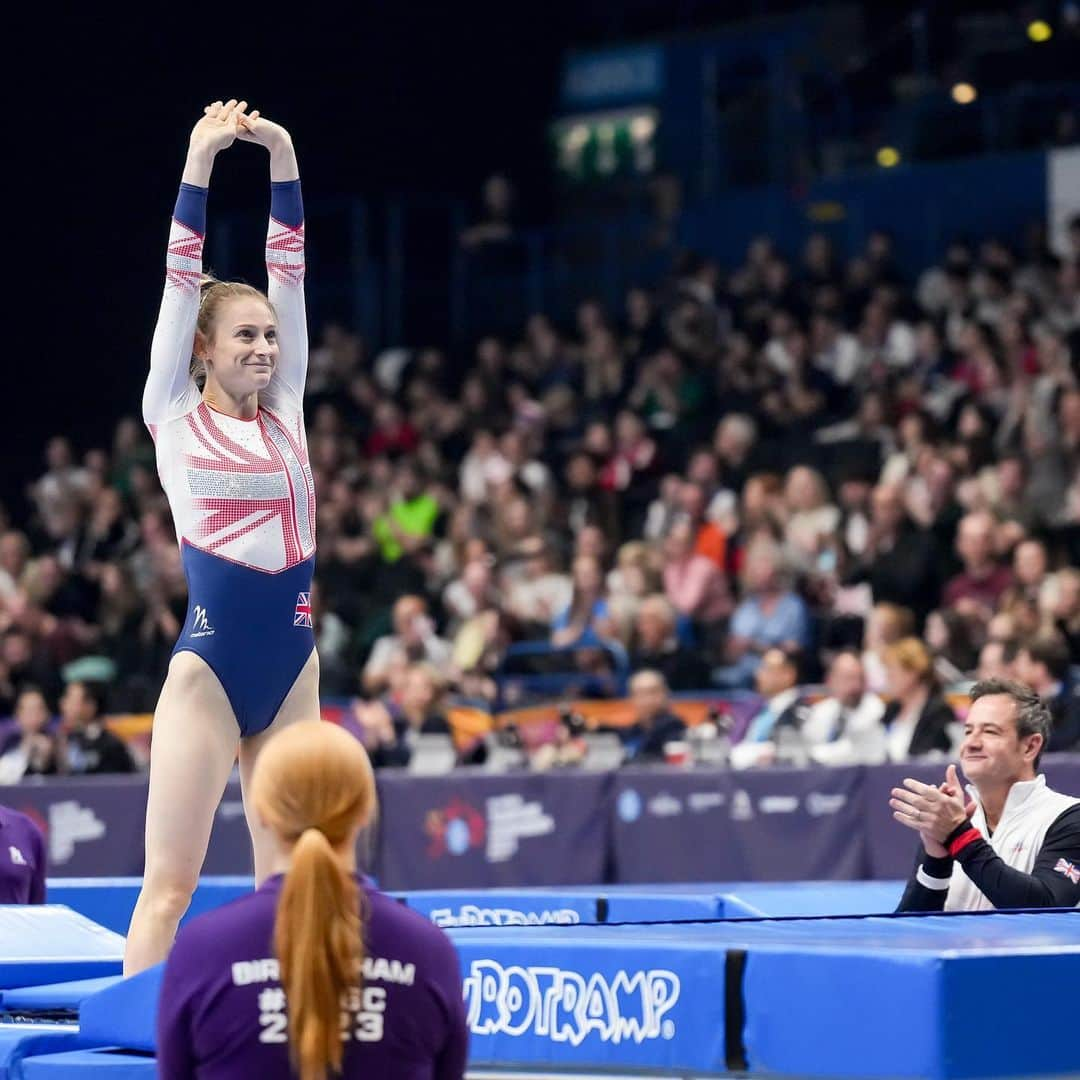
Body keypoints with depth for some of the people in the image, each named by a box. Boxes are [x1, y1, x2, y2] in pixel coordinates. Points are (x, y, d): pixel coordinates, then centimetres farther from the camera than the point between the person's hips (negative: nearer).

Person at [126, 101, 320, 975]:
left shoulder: (286, 414, 11)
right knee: (171, 881, -6)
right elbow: (183, 274, -2)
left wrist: (284, 159, 3)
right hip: (207, 670, -5)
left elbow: (289, 270, 8)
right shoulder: (174, 416, 1)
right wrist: (200, 164, -6)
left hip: (293, 673, 5)